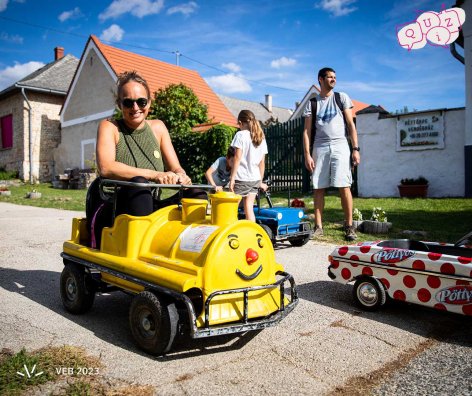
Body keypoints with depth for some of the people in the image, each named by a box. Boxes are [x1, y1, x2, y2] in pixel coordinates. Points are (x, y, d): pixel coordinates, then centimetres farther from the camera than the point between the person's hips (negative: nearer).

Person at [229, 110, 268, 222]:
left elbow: (237, 158, -13)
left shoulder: (241, 135, -7)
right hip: (255, 179, 6)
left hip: (241, 178, -6)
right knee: (249, 208, 9)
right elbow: (262, 162, 13)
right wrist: (261, 181, 19)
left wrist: (232, 178, -11)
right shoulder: (261, 137, 11)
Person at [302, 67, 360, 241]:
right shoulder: (312, 103, 12)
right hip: (320, 148, 1)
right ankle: (318, 227, 6)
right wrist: (307, 154, -4)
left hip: (340, 146, -1)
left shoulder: (342, 98, 11)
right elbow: (307, 131, 7)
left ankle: (349, 227, -2)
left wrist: (355, 149, -2)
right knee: (318, 187, 0)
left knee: (344, 186, -8)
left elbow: (351, 125, 7)